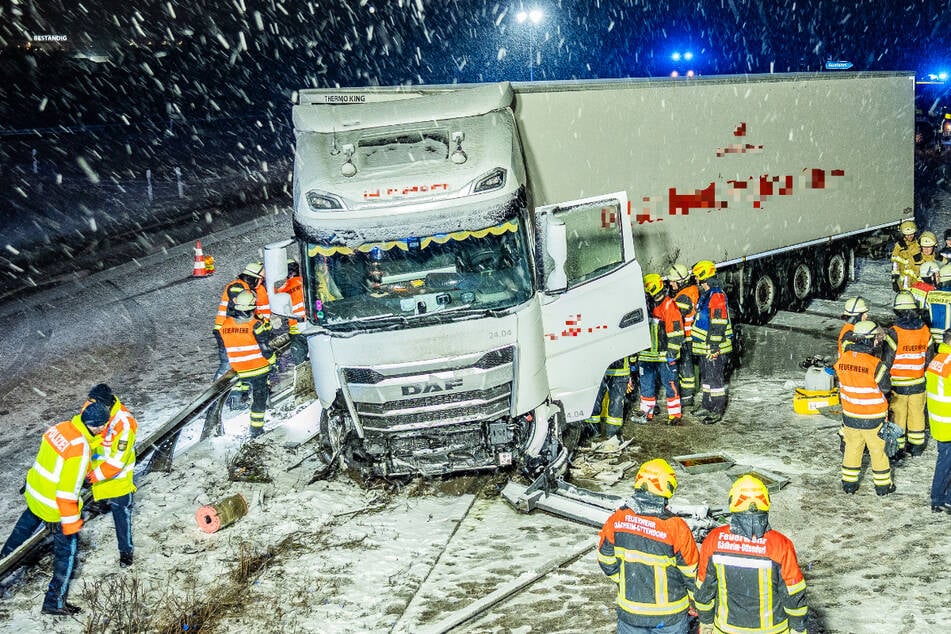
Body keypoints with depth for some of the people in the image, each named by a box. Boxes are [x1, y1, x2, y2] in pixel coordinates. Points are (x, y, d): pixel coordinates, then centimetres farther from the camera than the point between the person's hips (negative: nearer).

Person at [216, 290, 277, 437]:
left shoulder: (225, 325, -5)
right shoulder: (257, 325, -18)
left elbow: (223, 349, 6)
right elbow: (266, 349, -15)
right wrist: (273, 361, 1)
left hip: (238, 371, 4)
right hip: (258, 369, -4)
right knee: (259, 398, 8)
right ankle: (256, 430, 11)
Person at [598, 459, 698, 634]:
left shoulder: (616, 519, -13)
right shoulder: (676, 527, -23)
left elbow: (606, 561, -1)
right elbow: (691, 572, -11)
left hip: (629, 610, 3)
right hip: (669, 613, -2)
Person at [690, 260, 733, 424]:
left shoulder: (717, 296, -18)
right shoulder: (704, 295, 15)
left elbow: (719, 324, -22)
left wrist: (714, 347, -23)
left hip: (714, 348, -10)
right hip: (704, 347, 10)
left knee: (715, 378, -3)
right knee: (705, 376, 18)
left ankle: (717, 411, 3)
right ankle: (706, 406, 30)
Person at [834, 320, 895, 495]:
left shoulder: (842, 359, -7)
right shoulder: (875, 364, -23)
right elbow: (886, 387, -11)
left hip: (850, 415, 4)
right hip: (873, 418, -4)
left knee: (852, 447, 18)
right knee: (878, 449, 12)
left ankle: (849, 482, 26)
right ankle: (883, 485, 25)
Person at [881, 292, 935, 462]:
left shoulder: (894, 333, -19)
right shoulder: (925, 330, -4)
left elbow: (886, 361, -15)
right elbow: (929, 358, 6)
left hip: (898, 384, -4)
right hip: (918, 383, 4)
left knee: (897, 416, 5)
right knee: (917, 413, 17)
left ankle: (898, 450, 10)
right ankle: (917, 446, 31)